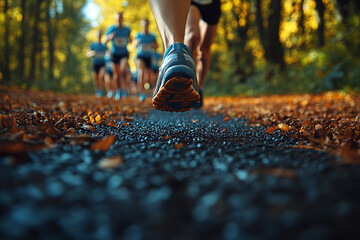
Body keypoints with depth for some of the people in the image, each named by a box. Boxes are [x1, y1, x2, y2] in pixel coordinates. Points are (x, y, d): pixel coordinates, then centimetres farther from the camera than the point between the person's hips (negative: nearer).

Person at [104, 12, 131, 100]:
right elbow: (105, 41, 1)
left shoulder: (127, 29, 4)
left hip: (124, 53, 0)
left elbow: (129, 39, 21)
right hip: (115, 54, 0)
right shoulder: (111, 29, -1)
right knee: (116, 73, 6)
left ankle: (124, 87, -6)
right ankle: (118, 91, 24)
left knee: (123, 70, -24)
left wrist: (129, 40, -3)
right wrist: (110, 37, -20)